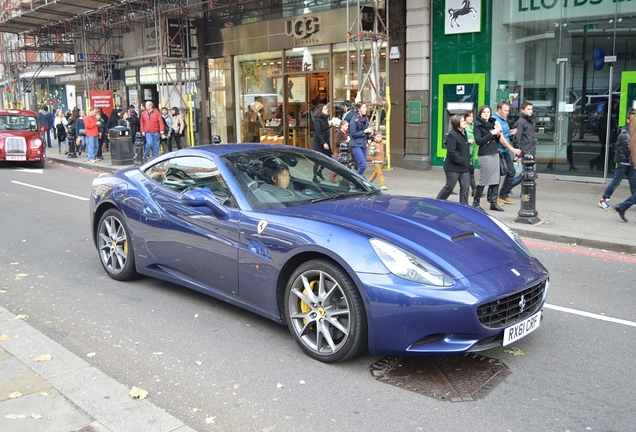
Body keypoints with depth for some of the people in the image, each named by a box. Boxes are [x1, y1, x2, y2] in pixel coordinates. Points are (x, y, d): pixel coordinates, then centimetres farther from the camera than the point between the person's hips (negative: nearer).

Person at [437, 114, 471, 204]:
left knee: (465, 187, 4)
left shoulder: (463, 133, 12)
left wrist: (467, 161, 10)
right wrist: (462, 161, -19)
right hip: (453, 167, -8)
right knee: (449, 187, 3)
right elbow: (451, 152, -22)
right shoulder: (452, 135, -16)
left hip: (464, 167, 8)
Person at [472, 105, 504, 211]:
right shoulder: (478, 125, -5)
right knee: (483, 180, -2)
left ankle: (493, 203, 12)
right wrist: (491, 134, -19)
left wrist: (498, 134, 0)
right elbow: (478, 141, -16)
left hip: (495, 154, 7)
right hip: (485, 155, -7)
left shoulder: (492, 123, 16)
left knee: (495, 180, 5)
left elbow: (496, 140, 20)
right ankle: (475, 203, 9)